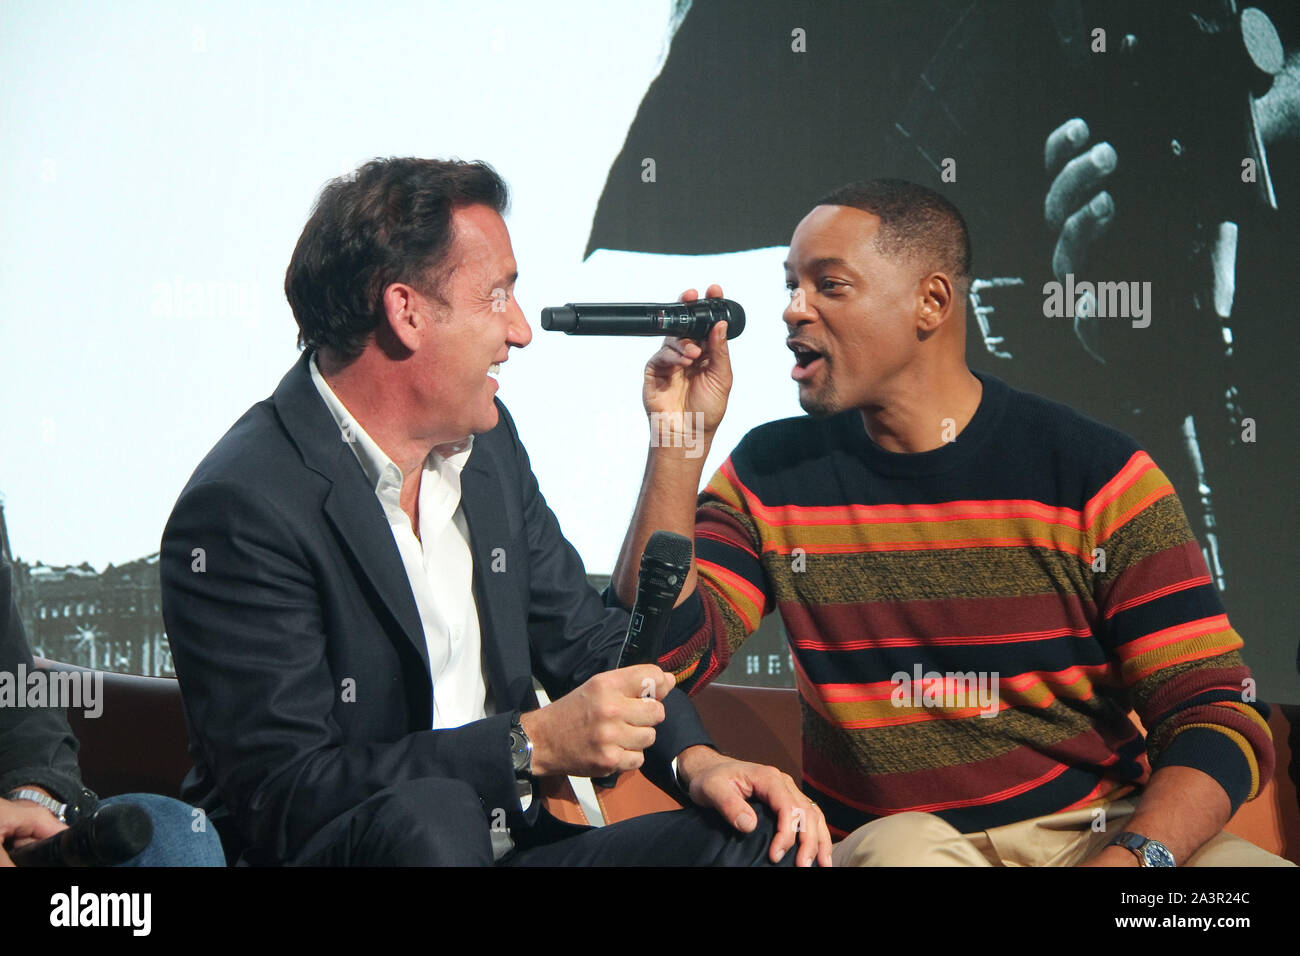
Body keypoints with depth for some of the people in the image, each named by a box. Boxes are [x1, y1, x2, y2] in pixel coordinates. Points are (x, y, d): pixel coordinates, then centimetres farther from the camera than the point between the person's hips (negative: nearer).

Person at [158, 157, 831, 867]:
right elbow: (279, 796, -22)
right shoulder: (241, 508, -17)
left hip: (507, 842, 7)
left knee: (759, 835, -13)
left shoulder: (490, 445, 10)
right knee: (431, 815, -38)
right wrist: (532, 743, -25)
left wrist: (695, 756, -2)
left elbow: (584, 639, 18)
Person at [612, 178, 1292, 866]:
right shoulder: (769, 474, 6)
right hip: (883, 833, 1)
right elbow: (660, 659, -5)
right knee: (902, 847, -36)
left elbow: (1220, 718, -7)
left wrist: (1128, 858, -26)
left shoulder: (1095, 474, -3)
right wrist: (680, 443, -10)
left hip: (1101, 829, 0)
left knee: (1244, 862, -30)